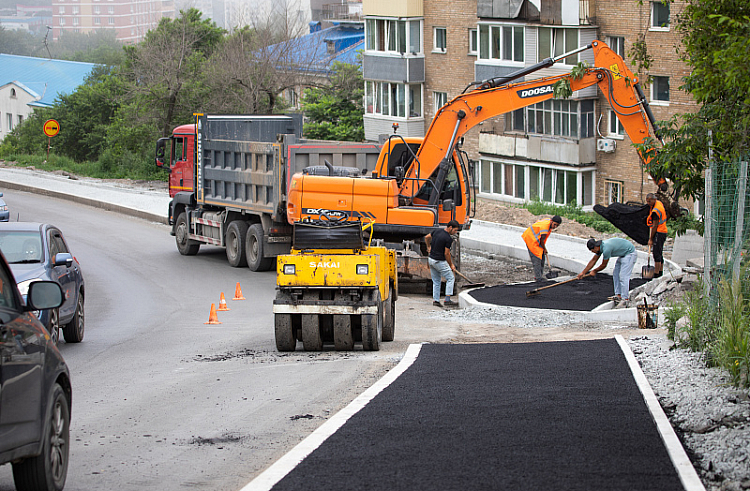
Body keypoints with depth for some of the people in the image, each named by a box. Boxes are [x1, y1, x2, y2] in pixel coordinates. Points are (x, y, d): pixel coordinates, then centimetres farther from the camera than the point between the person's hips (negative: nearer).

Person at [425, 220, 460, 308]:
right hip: (440, 262, -8)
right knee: (451, 278, 2)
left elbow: (427, 237, 18)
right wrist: (451, 265, -3)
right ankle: (447, 300, -4)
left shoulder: (438, 231, 4)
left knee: (436, 281, 16)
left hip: (431, 260, 8)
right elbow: (446, 254, -16)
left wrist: (429, 246, 36)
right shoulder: (448, 239, -19)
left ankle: (435, 300, 12)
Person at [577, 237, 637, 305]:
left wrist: (595, 271, 4)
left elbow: (604, 265, -14)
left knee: (623, 276, -13)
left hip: (630, 253, -10)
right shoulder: (601, 246, 2)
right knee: (616, 275, 9)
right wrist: (583, 272, 15)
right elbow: (593, 261, 13)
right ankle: (618, 295, 9)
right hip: (623, 254, 10)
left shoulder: (606, 249, -28)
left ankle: (625, 298, -11)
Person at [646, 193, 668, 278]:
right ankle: (660, 272, 23)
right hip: (663, 232, 11)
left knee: (657, 254, -11)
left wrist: (651, 239, -15)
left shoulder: (655, 211, -21)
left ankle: (656, 274, -13)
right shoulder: (659, 203, 10)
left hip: (658, 233, -11)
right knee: (659, 254, 16)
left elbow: (654, 226, -20)